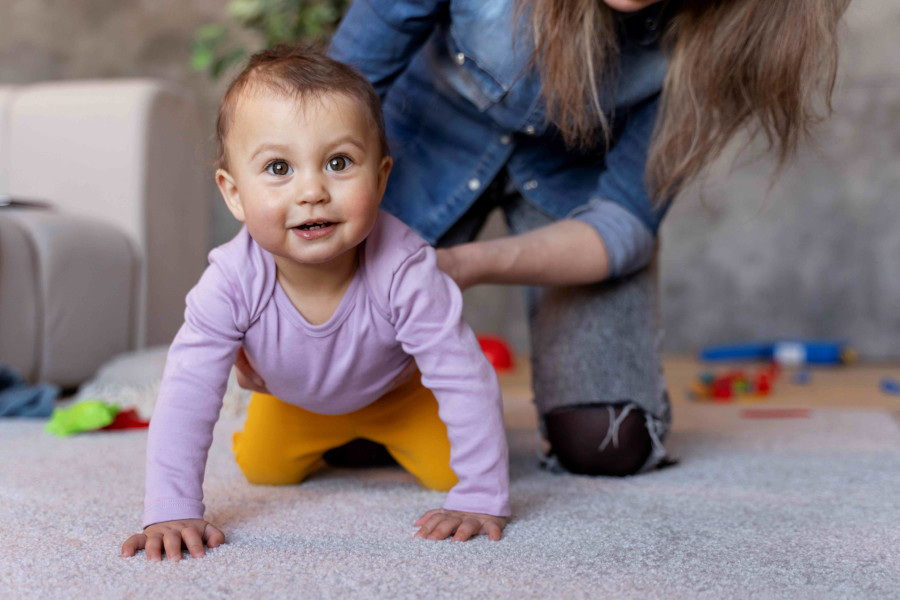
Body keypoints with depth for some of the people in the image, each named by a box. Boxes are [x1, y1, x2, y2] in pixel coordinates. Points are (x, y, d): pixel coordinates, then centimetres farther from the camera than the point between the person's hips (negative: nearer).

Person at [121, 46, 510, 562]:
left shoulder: (404, 272, -44)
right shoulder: (232, 282, -39)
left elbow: (465, 380, -38)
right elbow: (187, 396, -35)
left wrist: (482, 500, -38)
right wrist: (172, 512, -41)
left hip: (401, 389, -2)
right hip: (295, 402, 2)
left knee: (449, 470, -7)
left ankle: (385, 437, 27)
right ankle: (335, 441, 41)